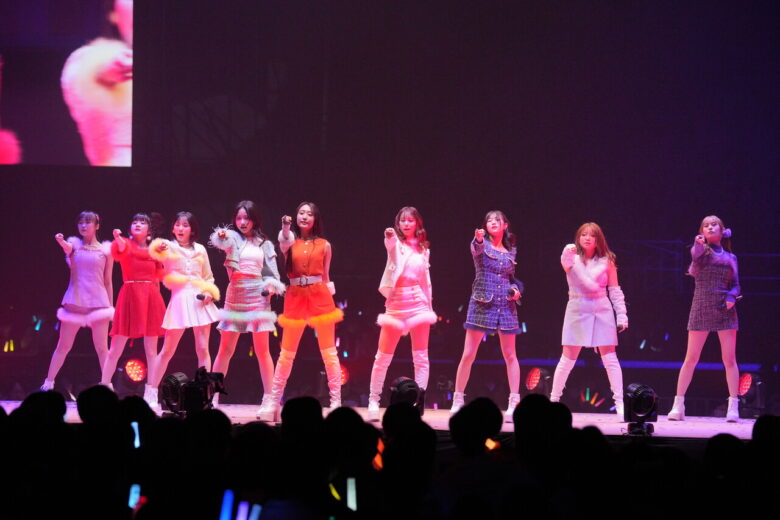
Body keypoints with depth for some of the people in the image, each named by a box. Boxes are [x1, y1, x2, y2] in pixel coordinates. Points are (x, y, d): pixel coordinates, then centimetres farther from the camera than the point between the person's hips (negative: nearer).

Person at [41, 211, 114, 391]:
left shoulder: (106, 249, 6)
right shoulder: (74, 242, 5)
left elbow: (108, 281, 10)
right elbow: (68, 249, -21)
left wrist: (111, 306, 8)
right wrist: (62, 244, -45)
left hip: (98, 302, 0)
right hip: (75, 301, 0)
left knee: (101, 347, -2)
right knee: (63, 346, 4)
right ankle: (48, 384, 11)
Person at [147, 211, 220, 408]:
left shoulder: (200, 249, 13)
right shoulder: (169, 247, 5)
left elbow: (208, 277, 18)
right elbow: (156, 252, -19)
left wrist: (210, 293, -2)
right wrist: (158, 247, -42)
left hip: (199, 300, 2)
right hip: (179, 300, -2)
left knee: (203, 349, 0)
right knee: (167, 350, -1)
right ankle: (151, 393, 6)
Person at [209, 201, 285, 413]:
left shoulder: (264, 244, 11)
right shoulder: (233, 237, 4)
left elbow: (271, 271, 13)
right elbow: (221, 241, -20)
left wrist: (271, 285, -9)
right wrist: (220, 236, -44)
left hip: (258, 296, 1)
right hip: (235, 296, -1)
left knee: (262, 349, 0)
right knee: (225, 349, 0)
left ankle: (269, 398, 2)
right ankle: (213, 396, 5)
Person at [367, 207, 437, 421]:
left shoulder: (423, 249, 13)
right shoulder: (396, 243, 1)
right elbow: (392, 251, -24)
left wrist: (429, 305, 14)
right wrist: (390, 239, -45)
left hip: (418, 303, 3)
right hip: (396, 303, -3)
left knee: (421, 358, -1)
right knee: (383, 356, 0)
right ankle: (373, 400, 11)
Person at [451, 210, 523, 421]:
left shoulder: (511, 250, 14)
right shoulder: (482, 244, 0)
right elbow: (477, 251, -25)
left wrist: (516, 289, 3)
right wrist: (478, 239, -47)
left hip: (506, 304, 4)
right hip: (482, 303, -4)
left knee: (510, 355, 2)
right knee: (468, 354, -3)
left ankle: (514, 402, 5)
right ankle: (458, 400, 6)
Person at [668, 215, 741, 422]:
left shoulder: (730, 257, 15)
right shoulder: (702, 249, 6)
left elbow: (735, 285, 13)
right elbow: (696, 257, -18)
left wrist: (732, 297, -9)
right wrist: (698, 246, -40)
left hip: (725, 310, 2)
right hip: (701, 308, -2)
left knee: (729, 359, -2)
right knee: (691, 358, -2)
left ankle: (733, 406, 0)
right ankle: (678, 405, 2)